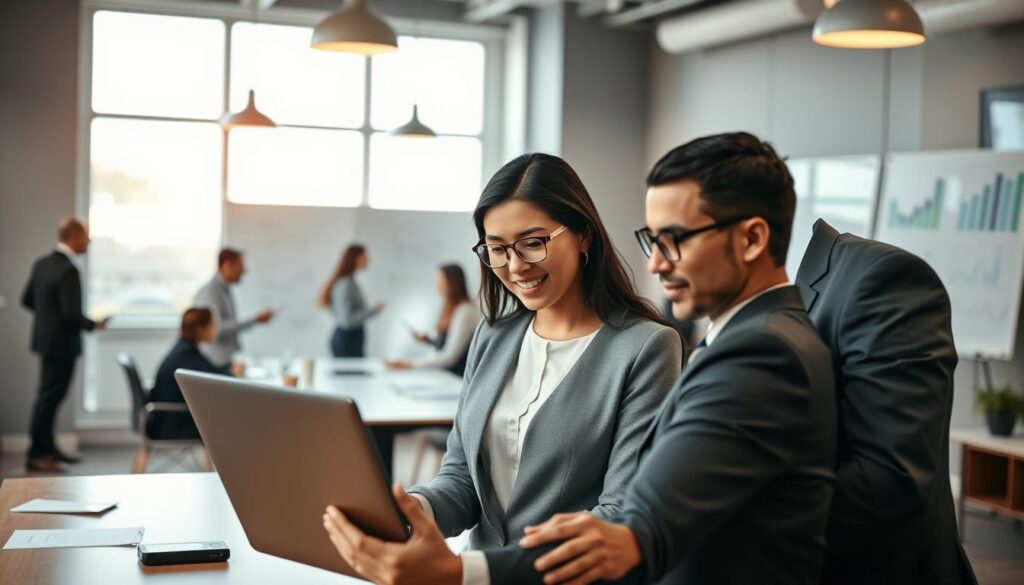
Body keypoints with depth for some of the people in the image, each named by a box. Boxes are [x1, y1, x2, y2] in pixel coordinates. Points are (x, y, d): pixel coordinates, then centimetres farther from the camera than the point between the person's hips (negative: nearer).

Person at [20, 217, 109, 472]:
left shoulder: (42, 263, 4)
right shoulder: (68, 270, -23)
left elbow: (27, 300, 11)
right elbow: (72, 314, -25)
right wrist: (94, 324, -9)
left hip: (46, 338, 9)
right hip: (62, 343, -9)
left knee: (49, 395, 18)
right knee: (50, 396, 0)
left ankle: (48, 447, 29)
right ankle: (36, 455, 7)